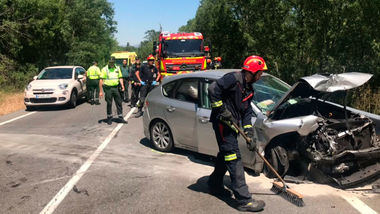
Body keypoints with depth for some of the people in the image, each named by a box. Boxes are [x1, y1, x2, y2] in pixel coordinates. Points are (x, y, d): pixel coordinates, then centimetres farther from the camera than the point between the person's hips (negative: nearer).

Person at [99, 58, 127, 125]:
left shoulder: (117, 68, 10)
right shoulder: (104, 69, -3)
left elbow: (120, 77, 15)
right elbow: (101, 80, -5)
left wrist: (122, 85, -4)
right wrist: (101, 91, -9)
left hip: (116, 87, 3)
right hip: (108, 88, -3)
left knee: (119, 103, 4)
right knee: (109, 104, 4)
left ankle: (120, 118, 13)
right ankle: (109, 118, 17)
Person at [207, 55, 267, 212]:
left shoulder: (248, 89, 14)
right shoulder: (234, 78, -15)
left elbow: (247, 112, 13)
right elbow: (213, 89, -26)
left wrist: (249, 135, 4)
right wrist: (222, 110, -23)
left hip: (231, 124, 10)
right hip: (222, 123, -10)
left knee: (225, 155, 20)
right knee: (234, 158, -10)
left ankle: (215, 185, 39)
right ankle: (244, 200, -6)